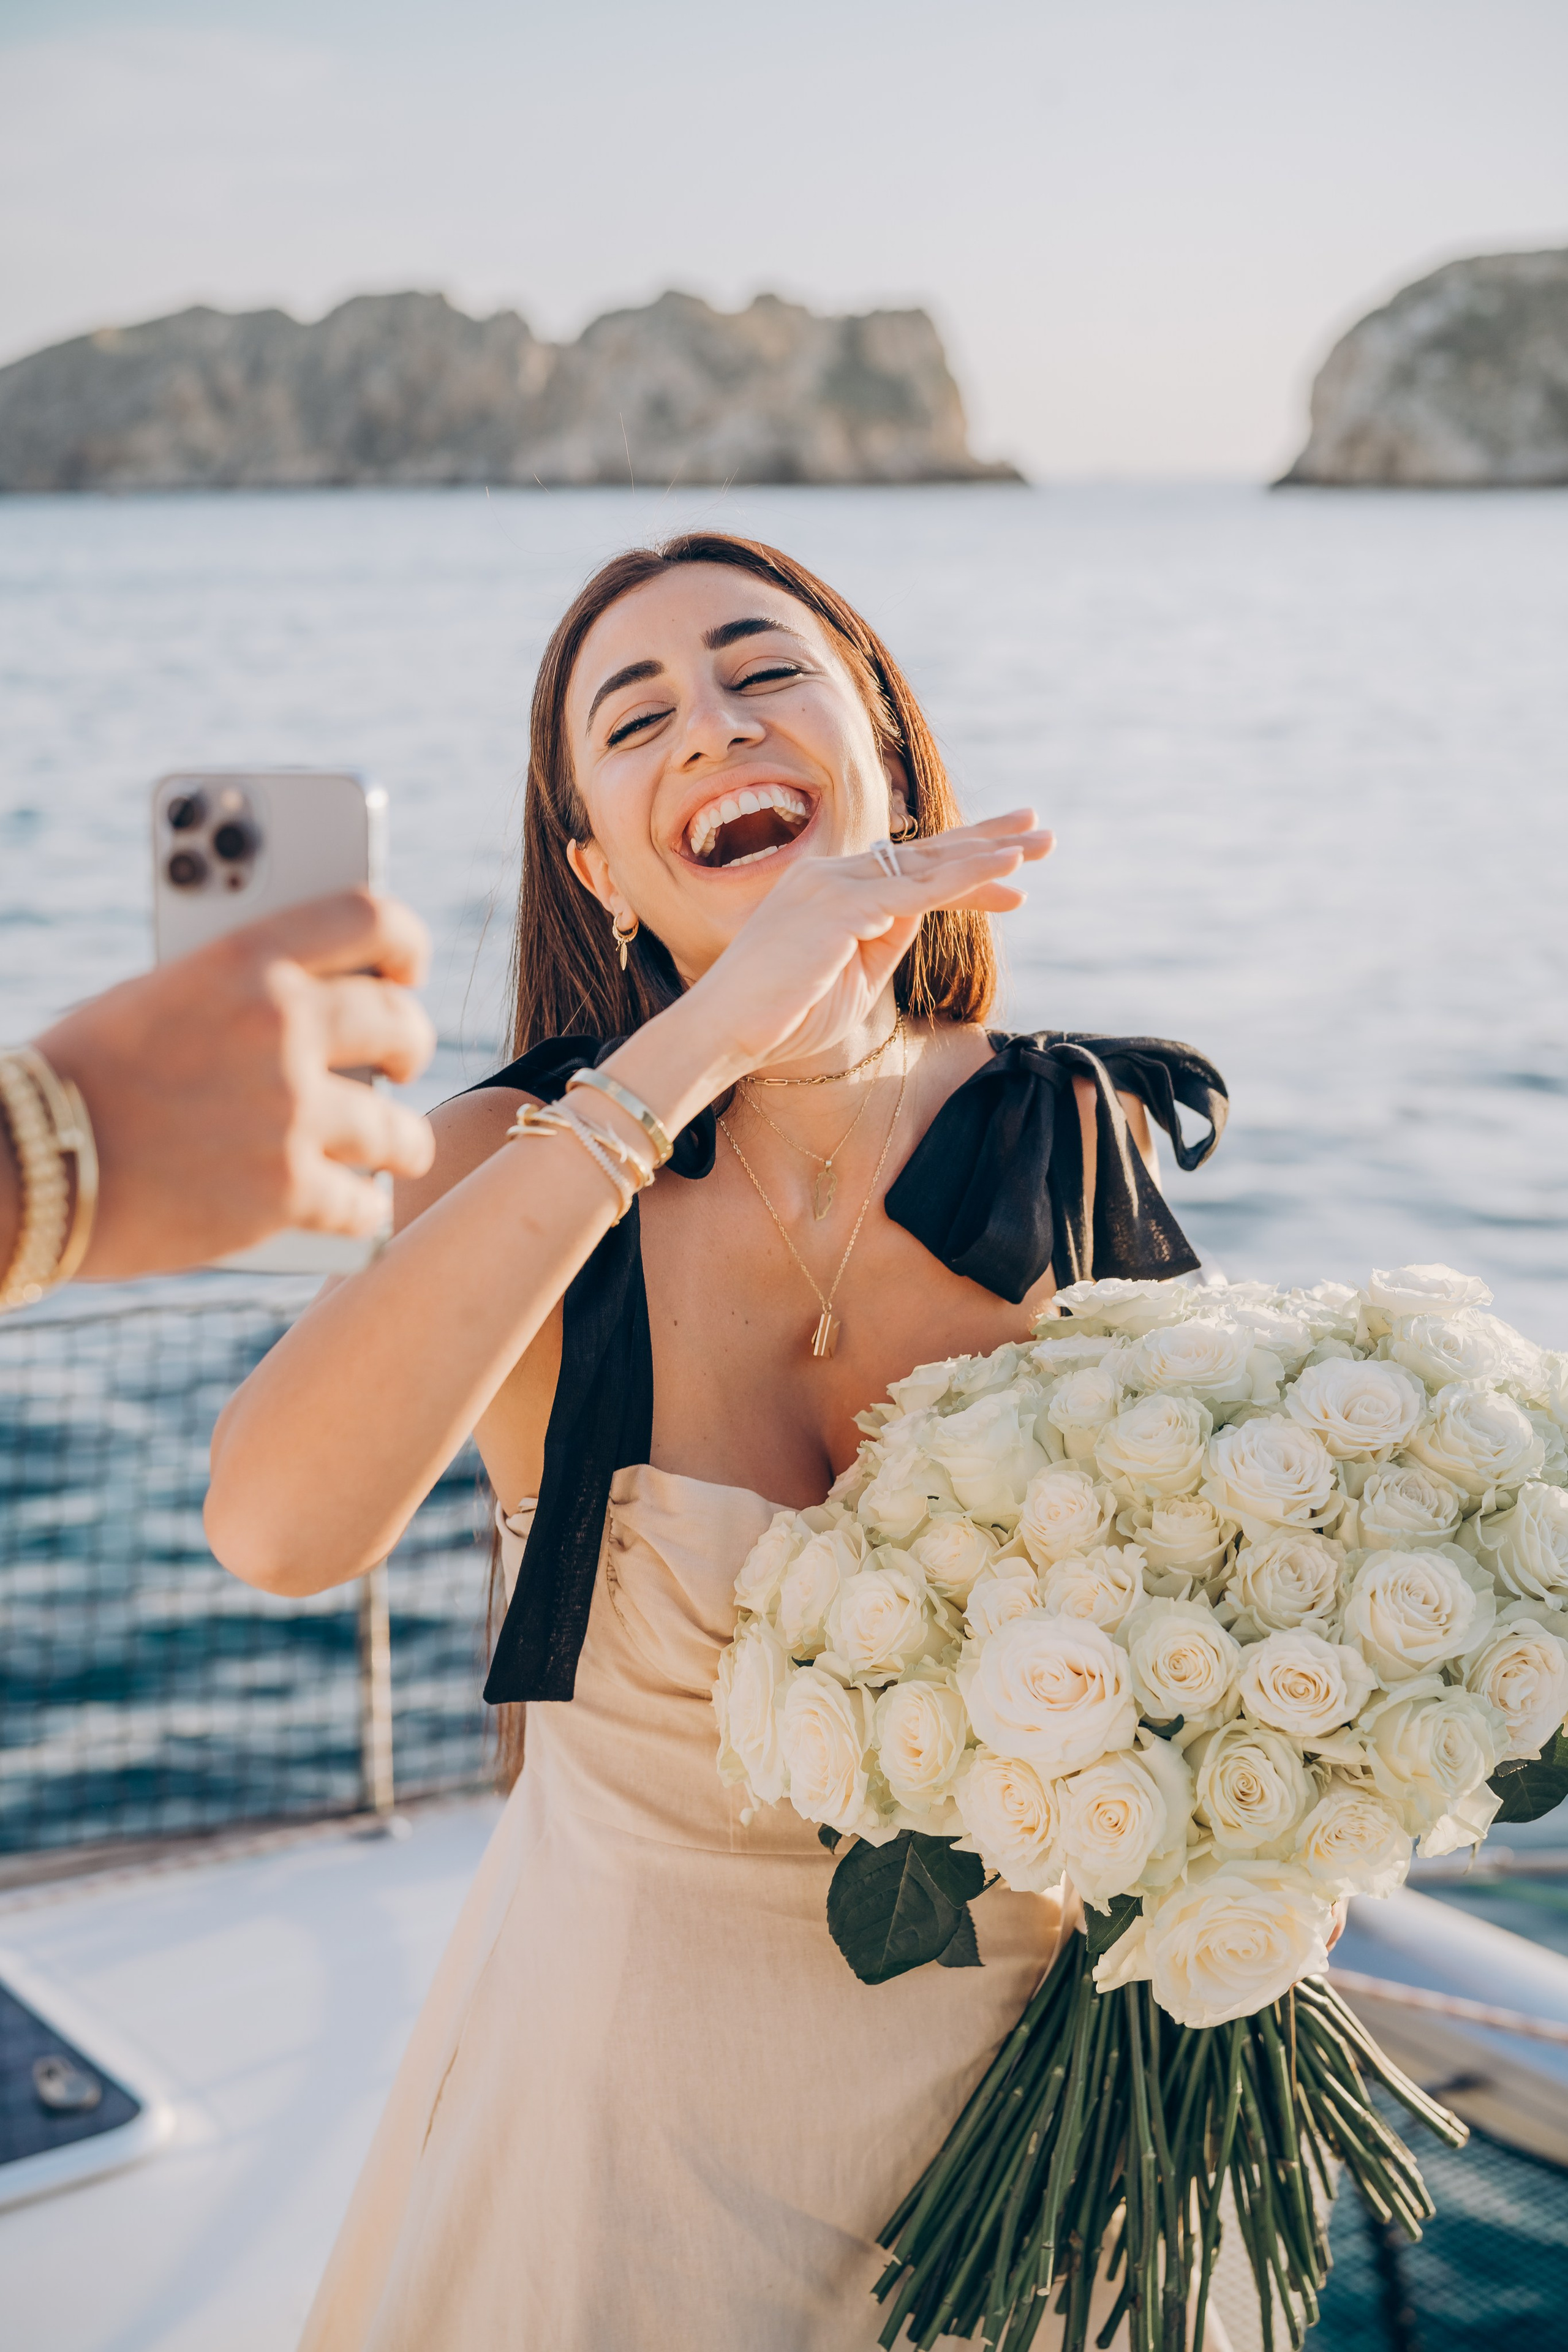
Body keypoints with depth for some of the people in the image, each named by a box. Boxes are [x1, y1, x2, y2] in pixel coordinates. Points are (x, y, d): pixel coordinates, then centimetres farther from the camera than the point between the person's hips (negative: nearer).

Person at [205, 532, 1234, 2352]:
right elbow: (277, 1524, -36)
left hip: (1027, 2075, 2)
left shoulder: (1084, 1143, -11)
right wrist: (694, 1049, -36)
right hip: (629, 2085, -1)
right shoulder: (524, 1158, -15)